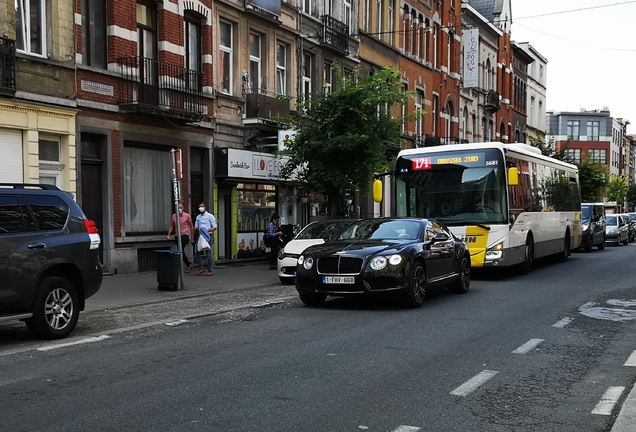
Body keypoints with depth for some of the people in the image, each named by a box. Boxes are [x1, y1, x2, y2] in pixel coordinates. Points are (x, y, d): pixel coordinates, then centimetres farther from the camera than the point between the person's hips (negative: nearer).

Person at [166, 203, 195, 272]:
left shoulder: (187, 216, -3)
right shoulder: (174, 216, 7)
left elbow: (191, 226, 2)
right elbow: (172, 226, 14)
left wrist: (192, 237, 2)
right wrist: (168, 235, 1)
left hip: (185, 235, -5)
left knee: (181, 250, -19)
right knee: (181, 252, 8)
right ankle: (189, 265, 22)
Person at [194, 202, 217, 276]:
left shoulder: (210, 216, 0)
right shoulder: (198, 217, 15)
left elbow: (215, 227, -5)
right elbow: (195, 229, 19)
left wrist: (208, 230, -22)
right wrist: (197, 229, -6)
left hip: (208, 236, -5)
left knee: (208, 254, -3)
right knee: (197, 253, 0)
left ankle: (210, 270, 4)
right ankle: (201, 268, 13)